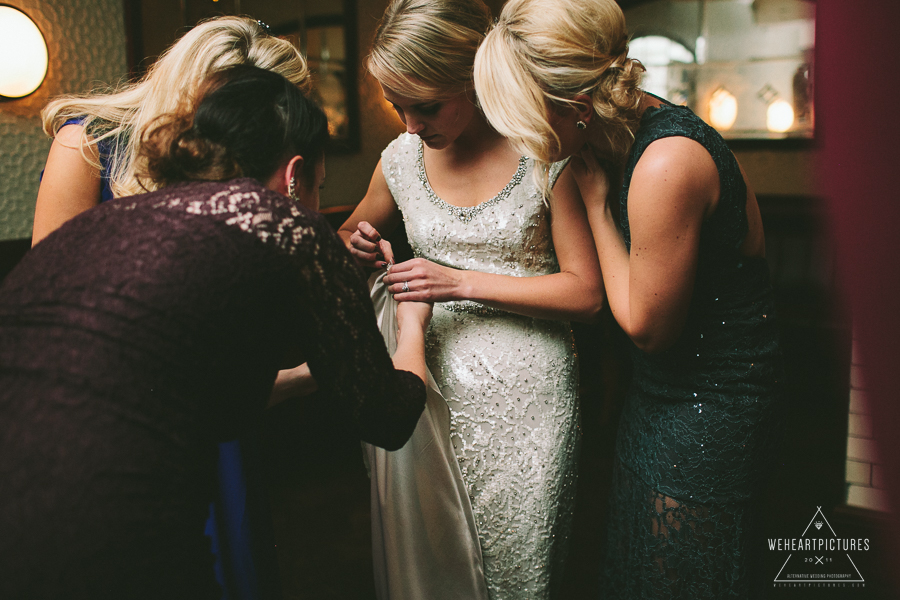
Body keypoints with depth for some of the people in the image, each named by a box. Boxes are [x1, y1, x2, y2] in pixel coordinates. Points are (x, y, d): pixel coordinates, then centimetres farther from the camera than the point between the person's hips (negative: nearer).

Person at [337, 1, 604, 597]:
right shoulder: (402, 158, 3)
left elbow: (586, 292, -9)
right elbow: (352, 233, 22)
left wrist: (460, 282, -17)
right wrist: (361, 246, -4)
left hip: (524, 397, -3)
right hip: (434, 385, 4)